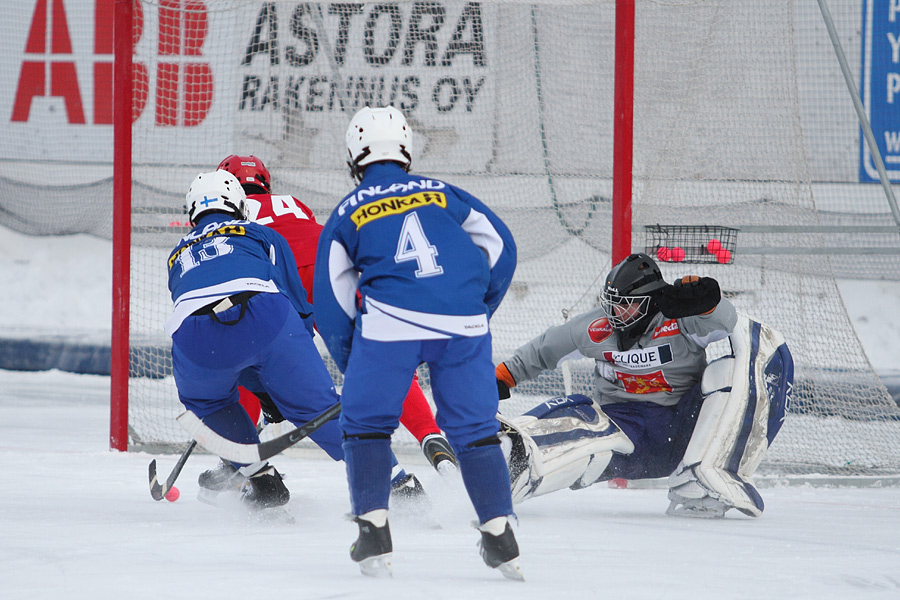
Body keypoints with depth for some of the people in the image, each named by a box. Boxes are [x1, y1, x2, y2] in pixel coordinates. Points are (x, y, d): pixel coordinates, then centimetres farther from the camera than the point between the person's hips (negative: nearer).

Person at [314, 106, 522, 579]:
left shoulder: (347, 214, 16)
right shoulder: (442, 194, 20)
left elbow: (331, 300, 16)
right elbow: (499, 245, 18)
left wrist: (351, 363, 27)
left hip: (390, 324, -2)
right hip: (463, 322, 2)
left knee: (366, 420, 12)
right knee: (475, 426, 13)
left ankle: (374, 532, 2)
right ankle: (499, 534, 8)